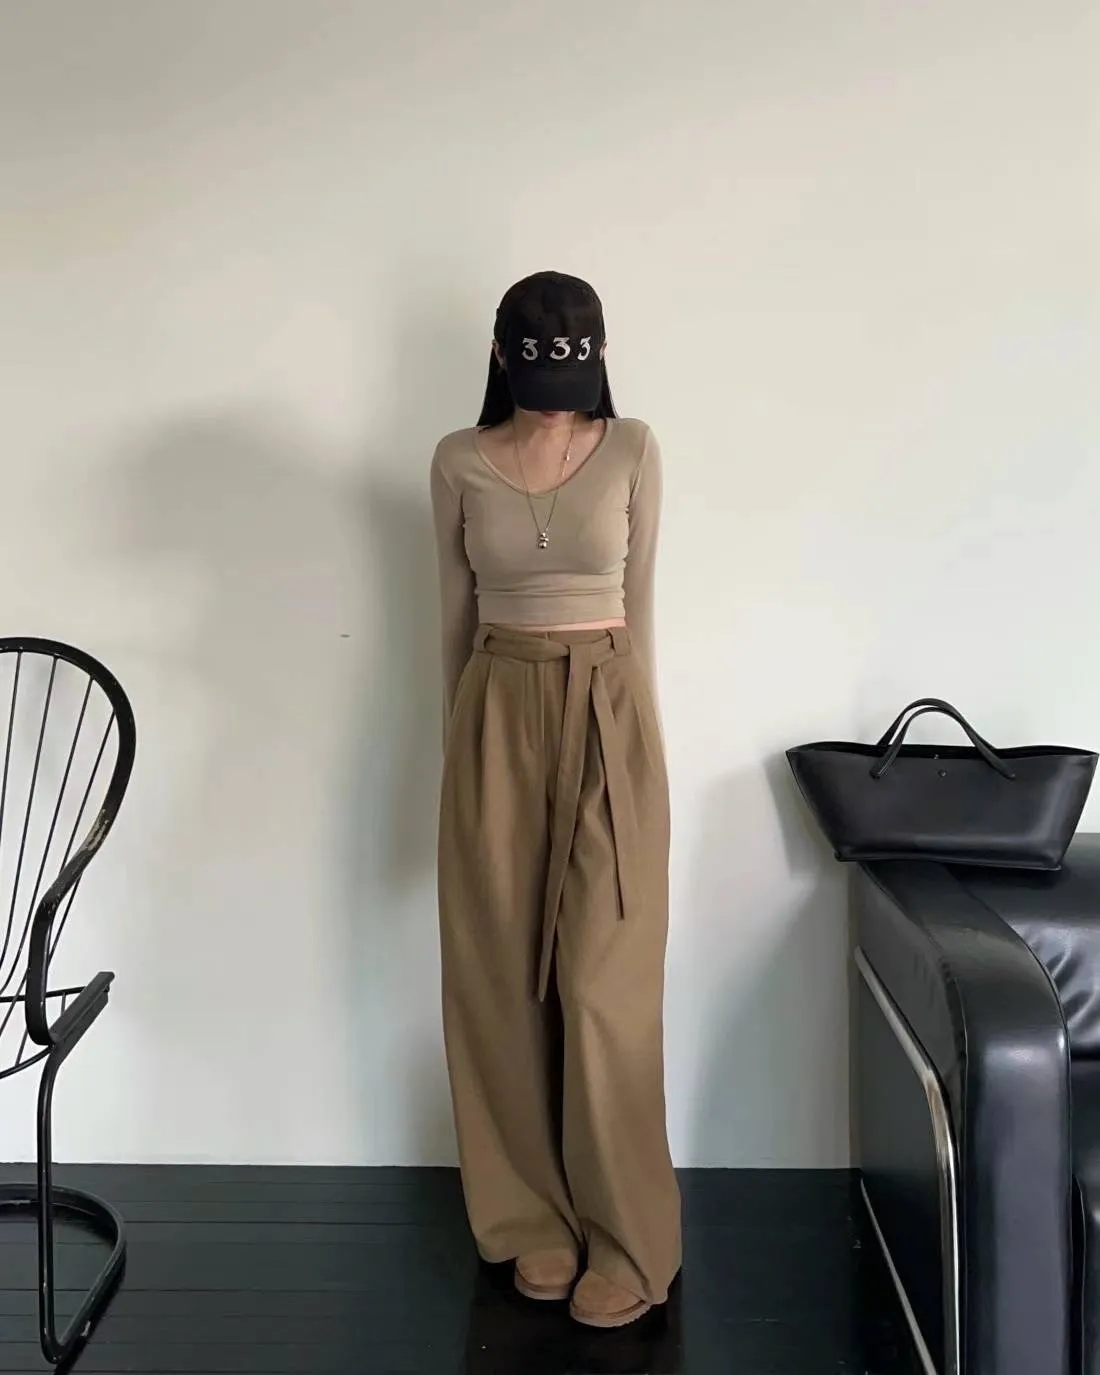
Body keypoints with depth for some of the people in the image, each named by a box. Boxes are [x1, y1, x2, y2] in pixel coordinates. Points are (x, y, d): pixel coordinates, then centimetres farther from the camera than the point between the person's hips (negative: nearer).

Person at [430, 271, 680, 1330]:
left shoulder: (633, 451, 1)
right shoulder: (459, 463, 3)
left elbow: (638, 601, 5)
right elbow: (455, 608, 9)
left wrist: (627, 722, 6)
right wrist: (460, 735, 11)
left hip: (609, 716, -1)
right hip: (499, 715, 2)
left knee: (603, 981, -1)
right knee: (505, 976, 7)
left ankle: (626, 1237, 17)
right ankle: (538, 1217, 25)